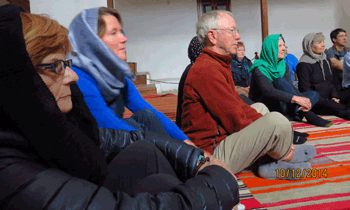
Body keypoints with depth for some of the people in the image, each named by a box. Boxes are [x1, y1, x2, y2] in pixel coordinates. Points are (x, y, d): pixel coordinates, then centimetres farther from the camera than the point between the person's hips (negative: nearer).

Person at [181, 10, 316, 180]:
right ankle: (286, 157, 13)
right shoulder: (207, 70, -21)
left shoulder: (219, 64, 14)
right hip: (213, 154, -11)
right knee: (277, 120, -20)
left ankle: (272, 165, 7)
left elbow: (238, 105, 13)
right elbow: (235, 120, -20)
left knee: (259, 108, 22)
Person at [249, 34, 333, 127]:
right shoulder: (259, 69, -14)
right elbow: (268, 91, -30)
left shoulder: (284, 65, 9)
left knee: (313, 94, -4)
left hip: (281, 104, 7)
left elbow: (291, 86, -5)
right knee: (279, 81, -30)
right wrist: (295, 98, -39)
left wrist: (303, 100, -25)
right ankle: (308, 115, -32)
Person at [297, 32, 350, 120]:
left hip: (329, 99, 7)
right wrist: (327, 102, -16)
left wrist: (334, 96, 2)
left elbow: (332, 82, 22)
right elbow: (305, 90, -11)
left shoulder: (326, 61, 18)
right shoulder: (304, 65, -6)